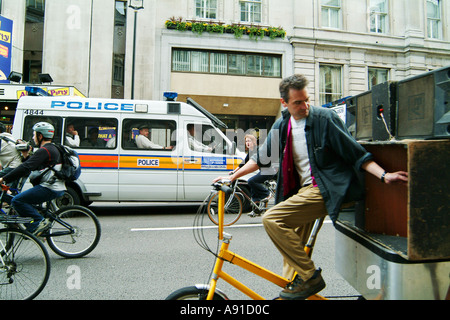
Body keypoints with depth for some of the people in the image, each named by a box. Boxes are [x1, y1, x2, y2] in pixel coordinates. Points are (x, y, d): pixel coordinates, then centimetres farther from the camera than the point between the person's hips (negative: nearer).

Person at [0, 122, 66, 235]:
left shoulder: (44, 151, -13)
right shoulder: (52, 148, 20)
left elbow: (25, 168, -21)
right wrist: (26, 156, 16)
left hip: (49, 189, -11)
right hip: (57, 188, 11)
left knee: (17, 201, -9)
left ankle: (39, 222, -10)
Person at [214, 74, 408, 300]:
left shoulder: (325, 118, -8)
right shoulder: (281, 126, 9)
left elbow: (355, 153, -5)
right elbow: (261, 158, 17)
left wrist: (384, 176, -16)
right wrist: (232, 177, 15)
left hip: (324, 190, -7)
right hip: (303, 190, 7)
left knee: (271, 219, -20)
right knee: (291, 245, 10)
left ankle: (310, 277, -8)